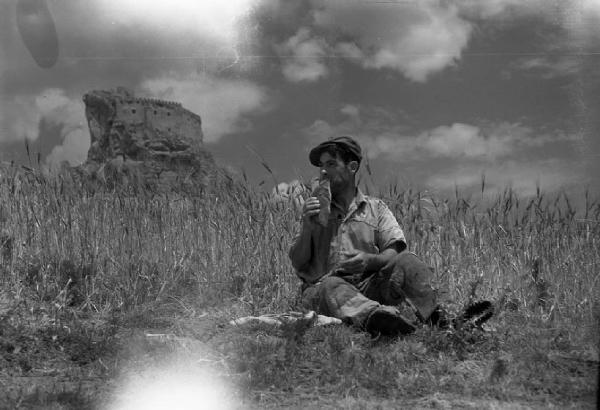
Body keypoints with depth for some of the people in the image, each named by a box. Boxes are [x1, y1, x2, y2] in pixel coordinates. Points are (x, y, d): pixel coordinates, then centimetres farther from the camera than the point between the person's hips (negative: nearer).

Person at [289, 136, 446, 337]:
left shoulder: (376, 208, 18)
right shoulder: (314, 210, 20)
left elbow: (395, 254, 3)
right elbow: (297, 263, 12)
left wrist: (370, 260, -19)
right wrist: (307, 227, -5)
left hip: (369, 285, 1)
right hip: (322, 286, -1)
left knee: (407, 261, -25)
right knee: (333, 287, -37)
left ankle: (432, 315, -49)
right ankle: (374, 315, -66)